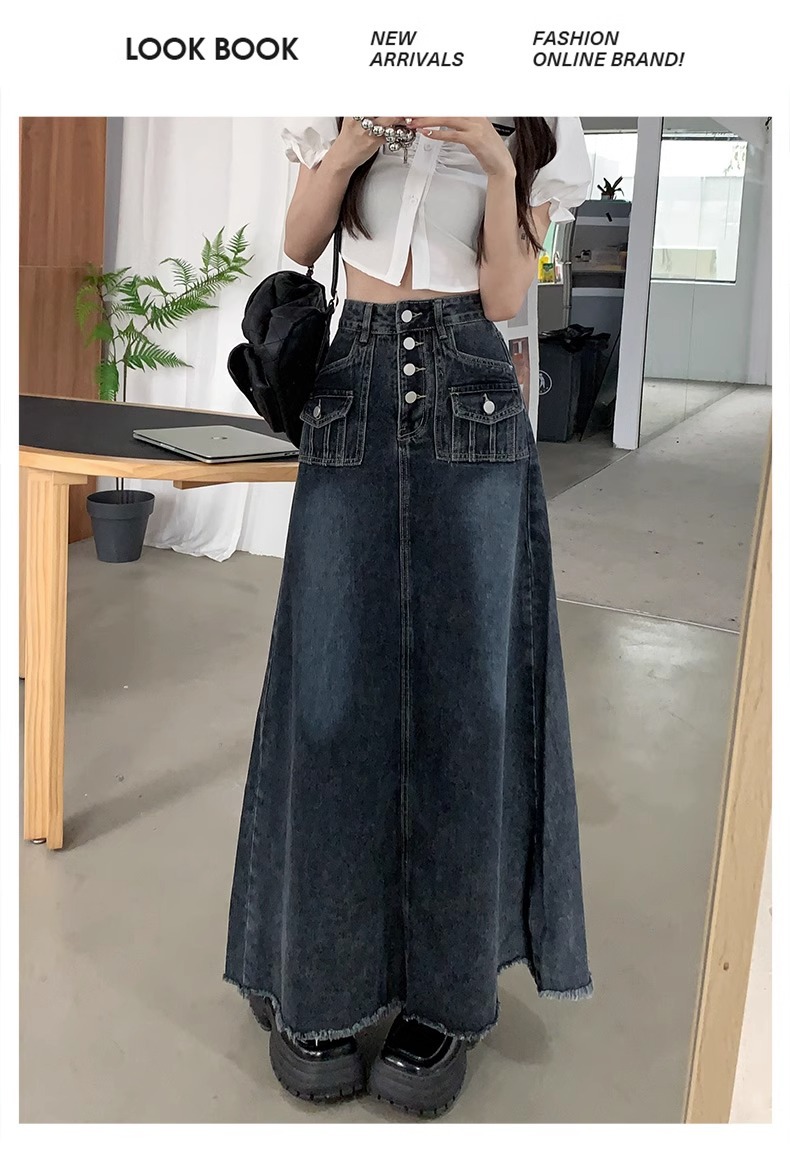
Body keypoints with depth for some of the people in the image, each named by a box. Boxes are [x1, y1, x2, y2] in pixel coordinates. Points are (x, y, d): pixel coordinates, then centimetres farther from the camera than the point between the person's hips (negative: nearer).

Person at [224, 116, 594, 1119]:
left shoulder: (533, 133, 13)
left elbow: (504, 296, 3)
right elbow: (300, 243, 10)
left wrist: (497, 167, -8)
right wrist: (355, 142, -5)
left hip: (470, 402, 0)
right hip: (355, 386, 1)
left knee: (467, 686, -4)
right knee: (330, 684, -4)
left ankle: (445, 998, 9)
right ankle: (312, 983, 9)